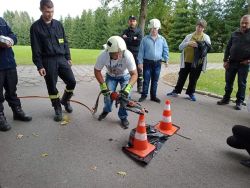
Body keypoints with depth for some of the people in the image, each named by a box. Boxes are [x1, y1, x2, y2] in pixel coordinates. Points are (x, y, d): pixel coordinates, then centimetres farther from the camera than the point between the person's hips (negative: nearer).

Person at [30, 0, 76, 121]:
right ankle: (57, 109, 20)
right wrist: (39, 66, -10)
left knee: (72, 81, -3)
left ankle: (65, 100, 25)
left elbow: (65, 42, 15)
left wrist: (68, 58, 9)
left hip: (61, 59, 4)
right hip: (48, 61, -3)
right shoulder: (36, 27, -2)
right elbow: (36, 49, -5)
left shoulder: (58, 24, 11)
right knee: (52, 87, 3)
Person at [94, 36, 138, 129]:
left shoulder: (128, 55, -38)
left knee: (125, 95, -16)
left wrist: (127, 87, -47)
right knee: (108, 93, -10)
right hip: (111, 76, 1)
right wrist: (103, 85, -26)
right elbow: (97, 71, -17)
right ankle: (106, 110, 23)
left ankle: (123, 117, 8)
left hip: (125, 76, -1)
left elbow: (134, 74, -33)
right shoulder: (103, 56, -33)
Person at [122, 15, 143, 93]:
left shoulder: (139, 31, 7)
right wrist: (133, 39, -14)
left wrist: (128, 39, -10)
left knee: (139, 71, 0)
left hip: (137, 54, -1)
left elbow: (139, 41, -10)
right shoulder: (125, 31, 11)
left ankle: (140, 87, 10)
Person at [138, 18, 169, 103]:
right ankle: (144, 95, 14)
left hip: (157, 63, 2)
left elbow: (165, 50, 10)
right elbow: (141, 51, -1)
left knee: (155, 80, 9)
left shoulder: (162, 39, 5)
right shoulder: (145, 39, -1)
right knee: (146, 80, 2)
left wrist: (166, 60, 2)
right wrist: (140, 61, -4)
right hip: (147, 62, -2)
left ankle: (153, 96, 20)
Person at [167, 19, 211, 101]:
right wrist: (188, 43, -15)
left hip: (197, 63, -1)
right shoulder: (189, 36, 7)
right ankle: (176, 91, 25)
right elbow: (180, 47, 2)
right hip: (186, 61, 1)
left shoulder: (206, 37, 5)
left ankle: (191, 93, 27)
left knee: (193, 79, 9)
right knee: (182, 77, 9)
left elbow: (208, 47, -8)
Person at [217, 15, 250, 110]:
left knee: (241, 84, 5)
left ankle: (239, 102, 14)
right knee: (229, 82, 8)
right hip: (231, 62, 3)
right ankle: (226, 98, 21)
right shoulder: (235, 33, 9)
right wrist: (225, 60, 2)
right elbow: (228, 47, 10)